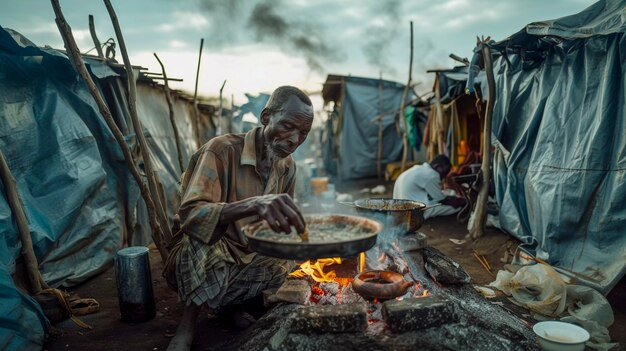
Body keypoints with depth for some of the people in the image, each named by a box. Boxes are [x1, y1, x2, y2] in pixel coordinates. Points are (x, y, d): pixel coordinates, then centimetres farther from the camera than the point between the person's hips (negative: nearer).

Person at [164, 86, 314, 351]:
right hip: (198, 260, -6)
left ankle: (232, 303, 7)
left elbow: (282, 222, 10)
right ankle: (188, 323, -11)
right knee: (201, 237, -35)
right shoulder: (222, 150, -24)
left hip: (246, 260, 6)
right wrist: (253, 204, -54)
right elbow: (190, 214, -38)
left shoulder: (288, 166, -3)